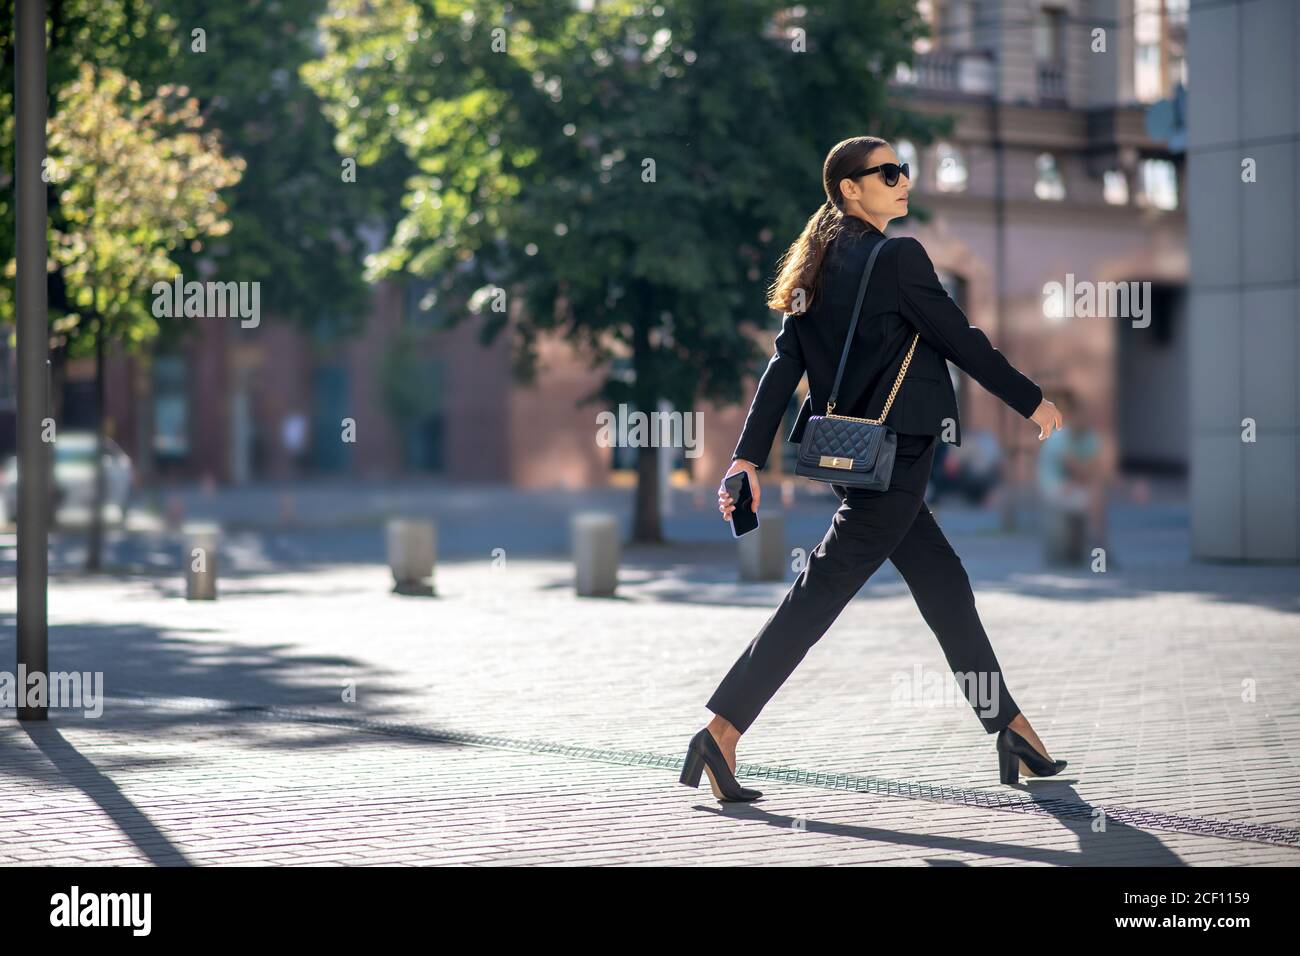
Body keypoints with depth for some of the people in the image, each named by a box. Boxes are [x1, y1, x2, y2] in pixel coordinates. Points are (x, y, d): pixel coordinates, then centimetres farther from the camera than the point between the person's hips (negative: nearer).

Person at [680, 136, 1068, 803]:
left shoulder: (821, 268, 11)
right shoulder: (897, 257, -13)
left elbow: (781, 368, 6)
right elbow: (961, 341, -9)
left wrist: (749, 458, 2)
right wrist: (1032, 401, 3)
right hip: (895, 449, -9)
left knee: (944, 584, 15)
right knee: (821, 591, -9)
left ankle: (1012, 733, 21)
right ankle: (722, 731, -11)